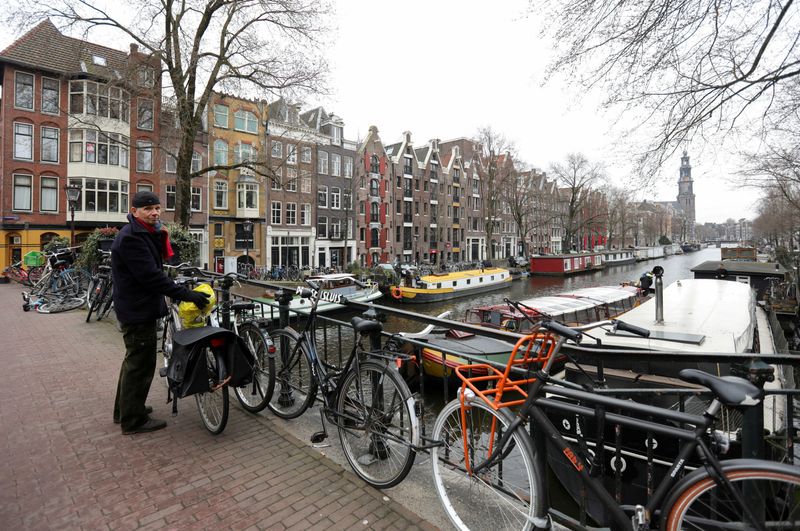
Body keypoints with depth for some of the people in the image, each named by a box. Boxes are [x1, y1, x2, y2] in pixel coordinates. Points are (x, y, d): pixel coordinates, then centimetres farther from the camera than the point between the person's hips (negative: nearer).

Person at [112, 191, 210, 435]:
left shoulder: (146, 234, 13)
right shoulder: (131, 238, -21)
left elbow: (156, 264, 11)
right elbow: (151, 276, -28)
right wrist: (186, 294, -30)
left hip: (140, 309, 11)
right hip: (138, 312, -11)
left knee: (134, 361, 23)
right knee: (141, 364, 0)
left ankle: (125, 410, 40)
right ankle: (133, 421, 15)